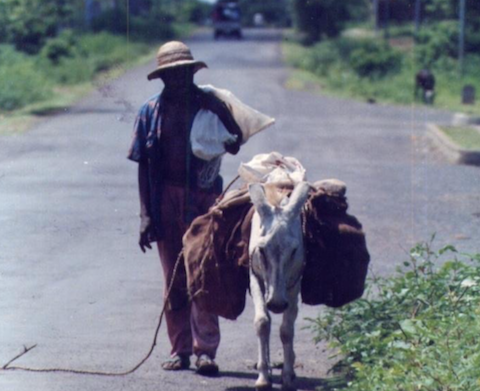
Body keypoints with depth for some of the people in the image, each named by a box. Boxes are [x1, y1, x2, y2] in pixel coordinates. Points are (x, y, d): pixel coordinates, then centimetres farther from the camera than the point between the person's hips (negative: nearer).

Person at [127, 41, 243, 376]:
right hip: (166, 199, 2)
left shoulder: (209, 104, 1)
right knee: (174, 279, 7)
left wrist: (231, 143, -19)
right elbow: (144, 166, 5)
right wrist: (146, 215, 0)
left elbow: (236, 139, 6)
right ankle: (180, 349, 13)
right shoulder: (151, 112, 5)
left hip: (202, 198, -2)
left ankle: (205, 349, -8)